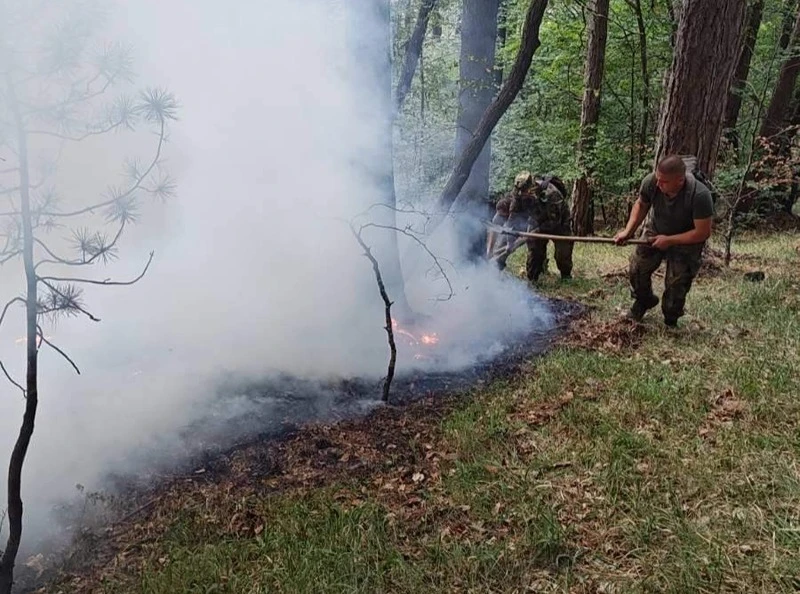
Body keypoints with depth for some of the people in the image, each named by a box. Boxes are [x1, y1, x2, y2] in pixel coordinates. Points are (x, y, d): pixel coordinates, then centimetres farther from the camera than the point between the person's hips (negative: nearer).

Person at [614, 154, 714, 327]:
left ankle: (671, 320, 25)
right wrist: (628, 231, -14)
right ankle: (644, 301, 31)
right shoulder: (650, 182, -27)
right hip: (655, 231, 4)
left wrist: (669, 240, -26)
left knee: (677, 282, -3)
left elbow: (702, 233, -26)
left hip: (686, 239, -3)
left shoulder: (700, 195, -37)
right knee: (637, 268, 0)